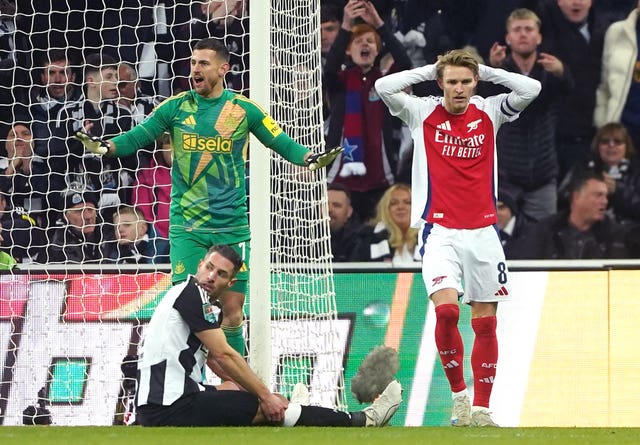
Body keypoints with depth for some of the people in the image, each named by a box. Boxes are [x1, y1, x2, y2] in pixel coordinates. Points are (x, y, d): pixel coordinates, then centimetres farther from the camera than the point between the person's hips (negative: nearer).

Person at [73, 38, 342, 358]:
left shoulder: (243, 109, 3)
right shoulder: (176, 107, 3)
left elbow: (282, 143, 6)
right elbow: (137, 137, 2)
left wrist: (311, 159, -12)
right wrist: (105, 147, -17)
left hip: (232, 228, 0)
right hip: (187, 227, 0)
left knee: (232, 313, 0)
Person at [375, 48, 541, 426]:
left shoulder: (489, 112, 6)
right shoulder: (422, 113, 1)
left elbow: (531, 89, -4)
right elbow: (383, 87, -12)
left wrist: (484, 70, -1)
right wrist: (431, 70, -4)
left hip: (482, 231, 3)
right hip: (439, 231, -3)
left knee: (486, 321, 3)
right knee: (446, 309, -20)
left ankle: (480, 408, 10)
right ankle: (459, 392, -3)